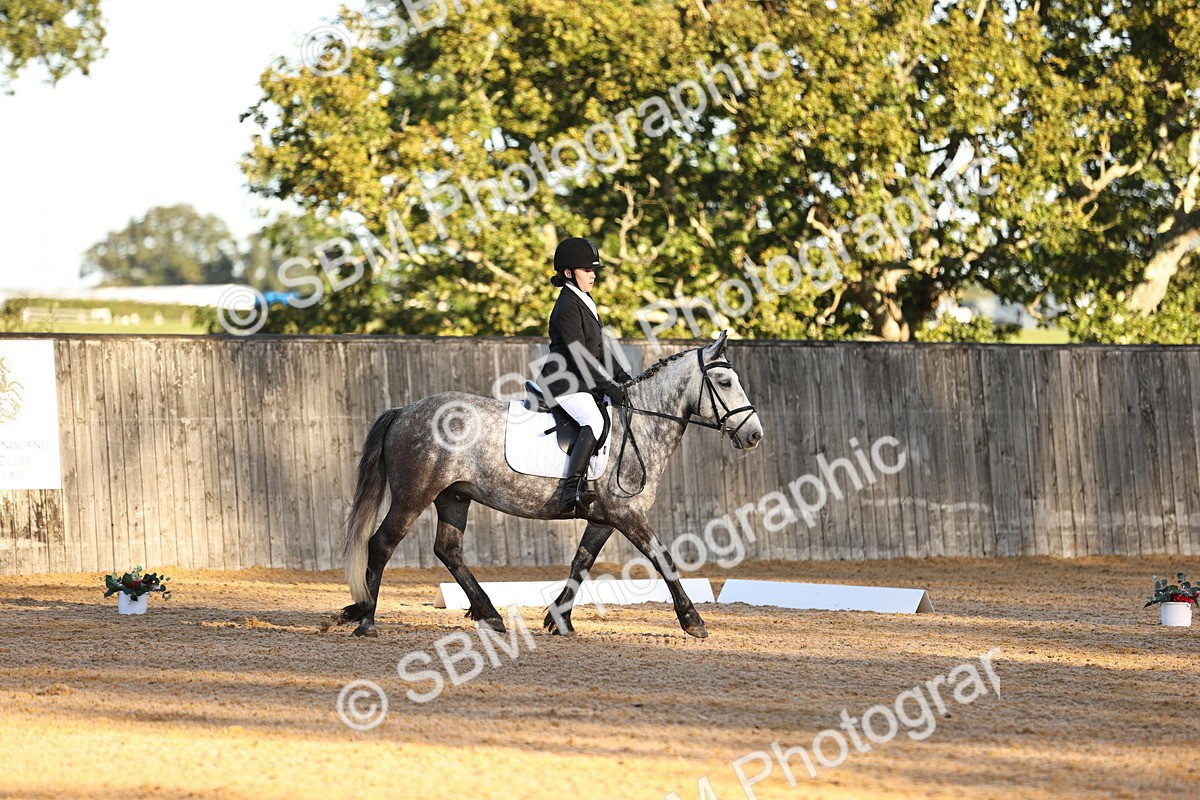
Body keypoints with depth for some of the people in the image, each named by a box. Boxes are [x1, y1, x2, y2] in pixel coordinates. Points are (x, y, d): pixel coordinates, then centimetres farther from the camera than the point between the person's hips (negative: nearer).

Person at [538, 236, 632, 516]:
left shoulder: (584, 301, 16)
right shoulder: (568, 307, -16)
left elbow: (598, 349, 21)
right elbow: (579, 357, -21)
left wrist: (623, 377, 11)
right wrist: (610, 387, -20)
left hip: (585, 383, 11)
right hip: (565, 384, -11)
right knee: (594, 422, -33)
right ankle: (570, 493, -44)